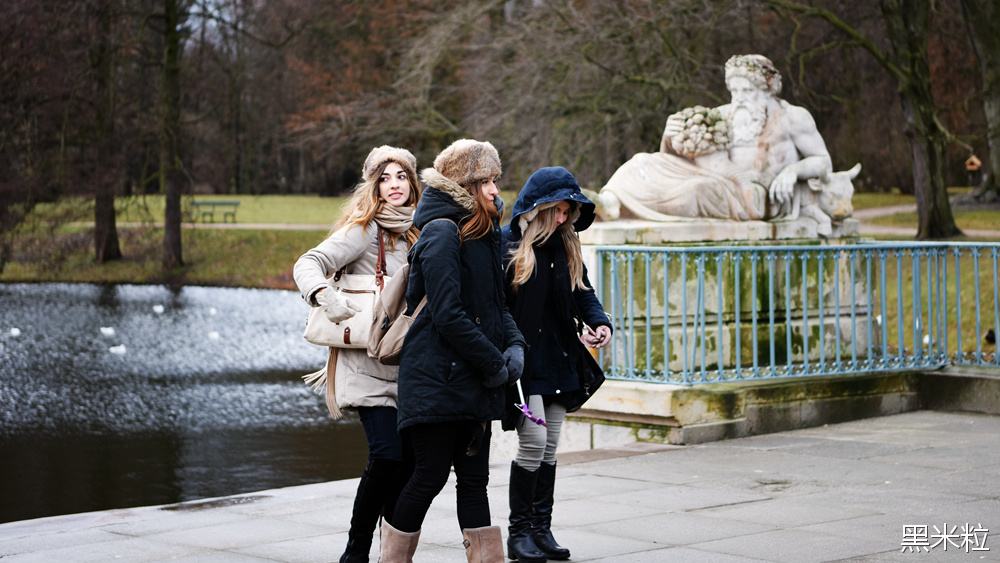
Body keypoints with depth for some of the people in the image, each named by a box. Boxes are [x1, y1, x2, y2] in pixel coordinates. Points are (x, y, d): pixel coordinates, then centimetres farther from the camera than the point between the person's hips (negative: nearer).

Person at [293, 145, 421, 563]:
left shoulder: (415, 233, 15)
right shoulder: (364, 230, -5)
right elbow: (308, 265, -14)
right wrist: (329, 299, -32)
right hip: (368, 365, -6)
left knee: (410, 457, 2)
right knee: (387, 454, -17)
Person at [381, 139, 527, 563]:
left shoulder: (482, 233, 15)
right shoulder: (442, 233, -14)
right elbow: (447, 314, -20)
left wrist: (514, 344, 2)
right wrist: (493, 363, -15)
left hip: (474, 383, 9)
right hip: (438, 379, -9)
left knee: (474, 477, 9)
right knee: (430, 476, -2)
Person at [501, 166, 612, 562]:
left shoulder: (566, 246, 11)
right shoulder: (506, 243, -9)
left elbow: (583, 292, 14)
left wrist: (600, 322, -6)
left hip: (558, 362, 6)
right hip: (522, 362, -6)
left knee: (549, 447, 9)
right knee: (533, 440, -11)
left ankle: (541, 529, 17)